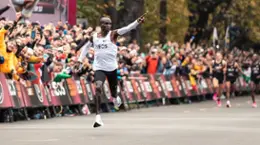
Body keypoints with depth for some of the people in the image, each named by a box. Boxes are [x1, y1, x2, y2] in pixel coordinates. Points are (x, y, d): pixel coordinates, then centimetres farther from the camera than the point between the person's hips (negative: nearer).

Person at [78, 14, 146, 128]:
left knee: (113, 89, 14)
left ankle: (115, 98, 56)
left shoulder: (113, 34, -5)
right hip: (99, 68, 0)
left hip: (112, 68, 0)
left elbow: (127, 29, -22)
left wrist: (137, 22, -39)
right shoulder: (94, 37, 3)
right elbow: (86, 47, 22)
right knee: (98, 88, -21)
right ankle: (98, 116, -22)